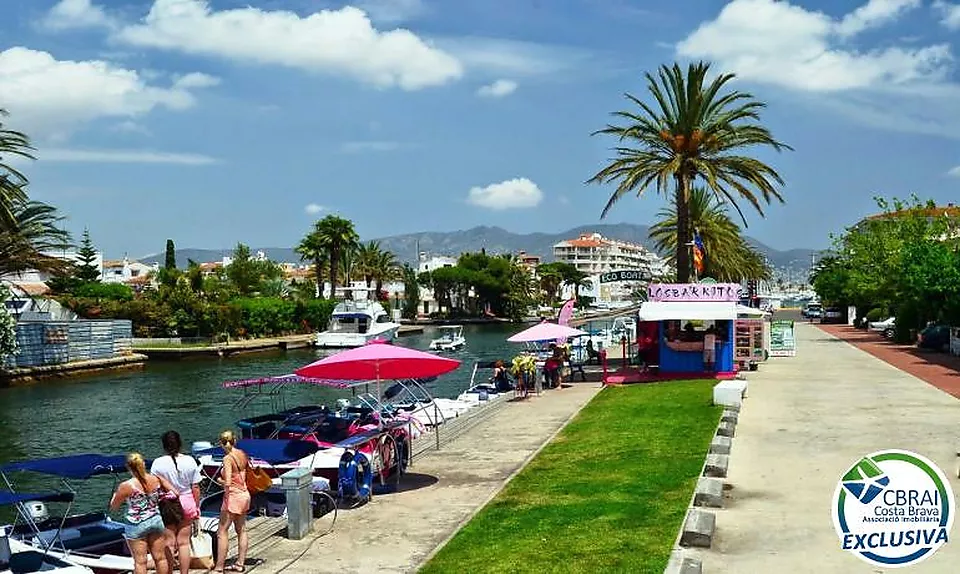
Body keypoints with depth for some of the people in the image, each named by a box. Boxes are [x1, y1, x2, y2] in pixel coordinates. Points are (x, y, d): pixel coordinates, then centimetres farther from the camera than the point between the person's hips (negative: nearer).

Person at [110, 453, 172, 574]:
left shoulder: (126, 486, -15)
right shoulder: (156, 479, -4)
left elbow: (113, 506, -1)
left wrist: (116, 493, 16)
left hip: (137, 525, -4)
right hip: (156, 521, 4)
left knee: (140, 561, 6)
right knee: (160, 558, 14)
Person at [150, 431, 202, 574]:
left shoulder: (158, 463, -12)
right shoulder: (190, 461, -7)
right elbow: (195, 487, -2)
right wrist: (197, 507, 9)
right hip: (187, 503, 2)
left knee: (169, 543, 9)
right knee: (184, 543, 10)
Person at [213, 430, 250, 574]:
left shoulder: (228, 458, -18)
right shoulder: (242, 454, 3)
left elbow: (228, 483, -23)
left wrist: (220, 481, -5)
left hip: (233, 496, -8)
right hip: (245, 494, 8)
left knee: (222, 532, 0)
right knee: (241, 530, 14)